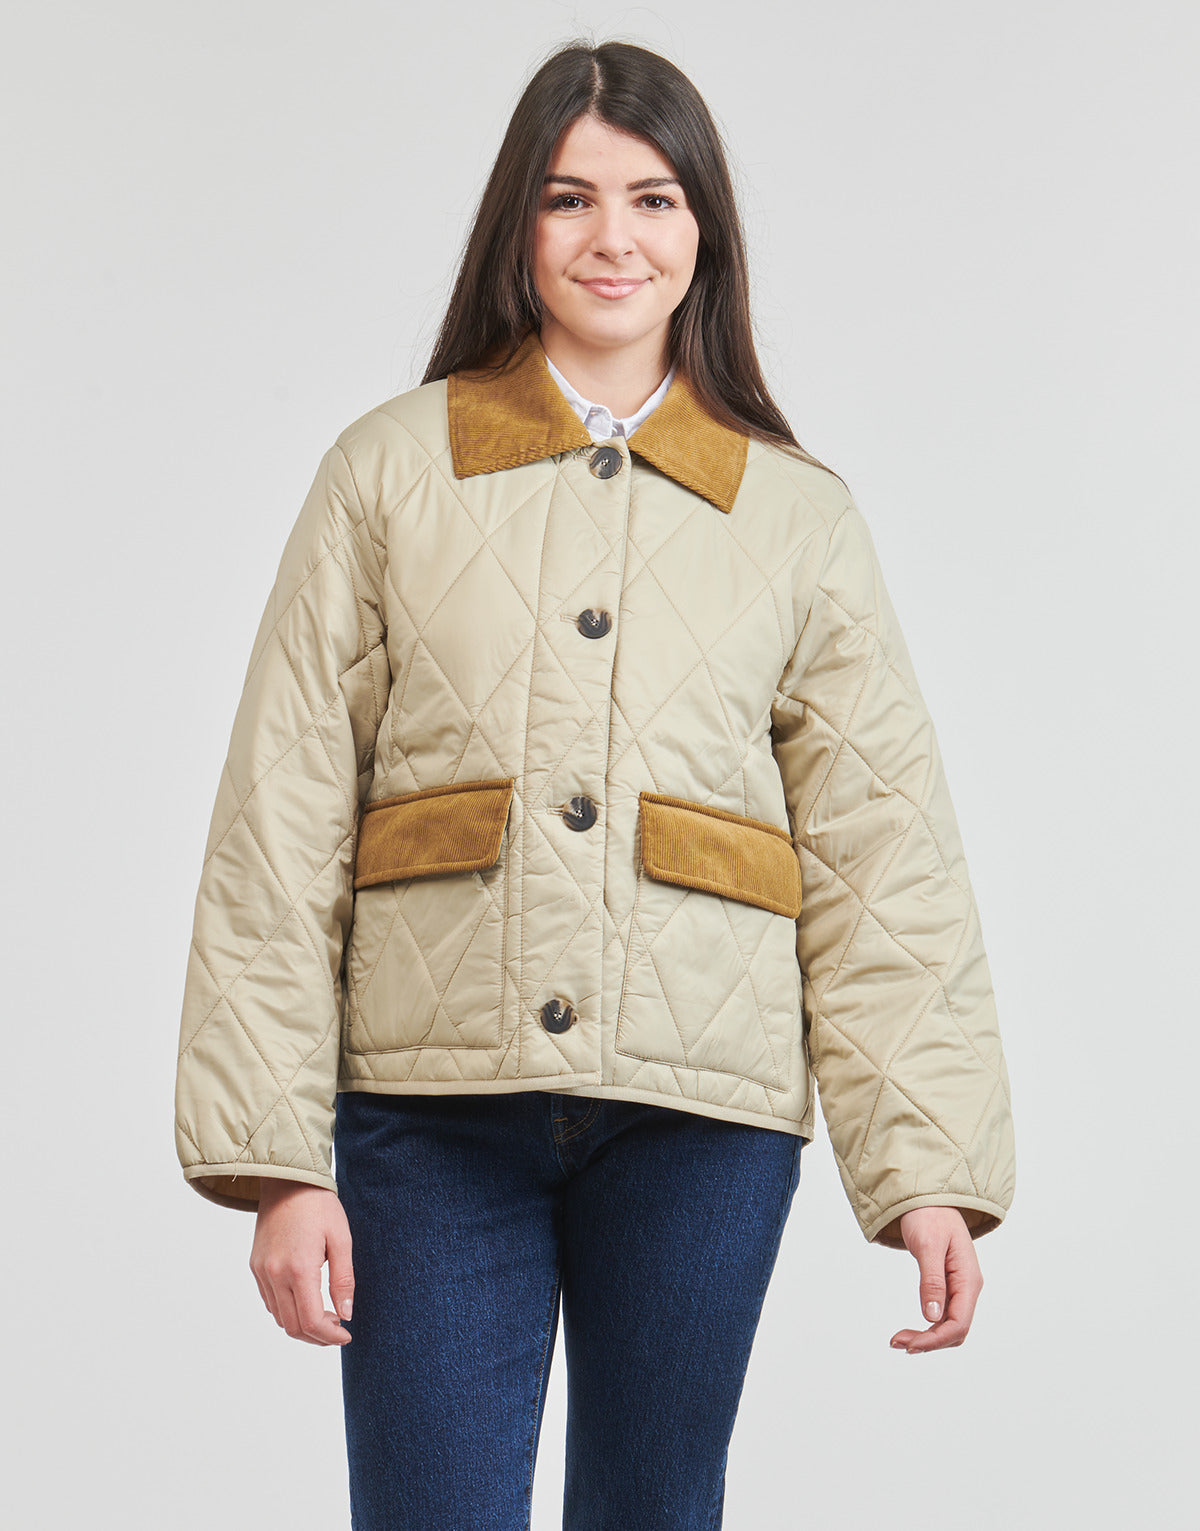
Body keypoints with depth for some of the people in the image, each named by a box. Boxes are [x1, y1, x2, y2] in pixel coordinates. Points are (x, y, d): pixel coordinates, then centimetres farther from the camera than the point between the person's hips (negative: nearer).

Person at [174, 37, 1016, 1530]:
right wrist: (278, 1156, -6)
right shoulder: (389, 471, 6)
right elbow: (280, 826, 2)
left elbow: (884, 859, 5)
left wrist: (929, 1167, -5)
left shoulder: (801, 519, 9)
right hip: (432, 1100, -1)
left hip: (702, 1109, 1)